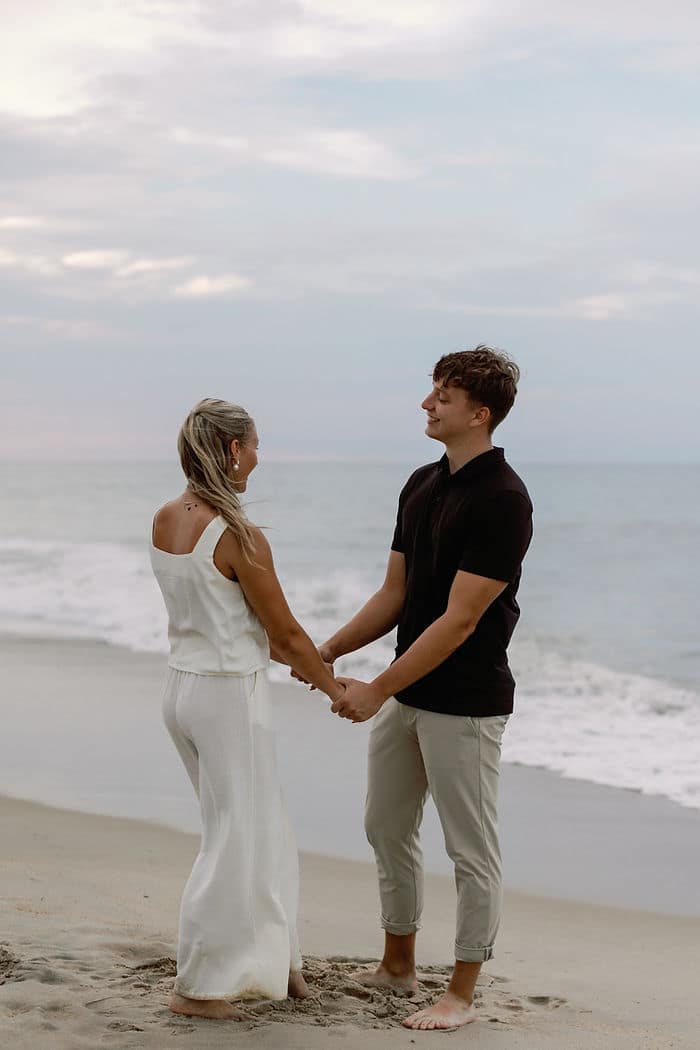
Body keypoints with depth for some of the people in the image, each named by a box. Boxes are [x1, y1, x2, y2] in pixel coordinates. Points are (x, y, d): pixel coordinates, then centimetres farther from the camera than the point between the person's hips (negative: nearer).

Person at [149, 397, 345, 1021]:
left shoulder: (165, 521, 3)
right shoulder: (240, 538, -21)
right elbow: (286, 631, -11)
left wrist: (294, 659, 19)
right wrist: (334, 687, 5)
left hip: (183, 687, 8)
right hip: (231, 695, -8)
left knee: (263, 829, 21)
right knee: (235, 841, 4)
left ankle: (271, 960, 33)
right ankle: (197, 987, 12)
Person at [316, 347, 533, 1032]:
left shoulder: (503, 500, -20)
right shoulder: (422, 485, 7)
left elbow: (459, 620, -22)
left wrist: (378, 689, -21)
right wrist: (330, 650, 0)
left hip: (465, 704, -9)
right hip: (405, 697, 9)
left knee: (470, 849, 3)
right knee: (386, 828, 17)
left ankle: (461, 994, 13)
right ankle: (396, 966, 32)